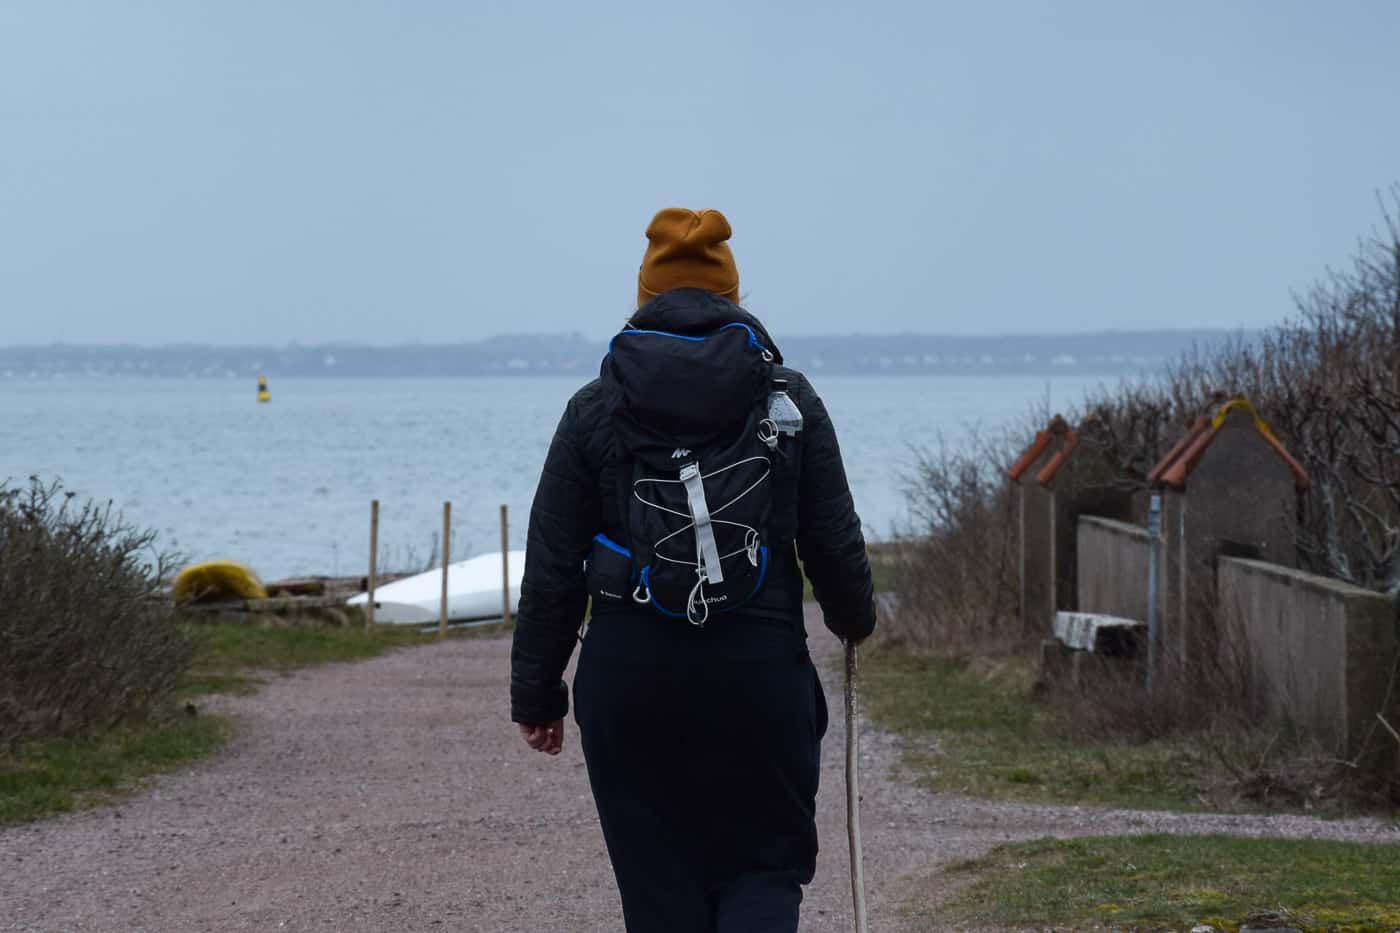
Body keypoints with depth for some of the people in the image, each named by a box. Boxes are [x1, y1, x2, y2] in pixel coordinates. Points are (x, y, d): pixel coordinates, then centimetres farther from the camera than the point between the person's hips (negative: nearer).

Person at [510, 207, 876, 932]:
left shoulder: (595, 410, 1)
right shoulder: (790, 402, 1)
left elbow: (552, 568, 1)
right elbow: (834, 540, 4)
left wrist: (535, 694, 10)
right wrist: (854, 619, 25)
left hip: (629, 672, 1)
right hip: (758, 669, 0)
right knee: (765, 861, 12)